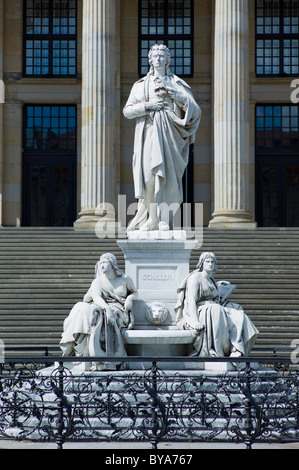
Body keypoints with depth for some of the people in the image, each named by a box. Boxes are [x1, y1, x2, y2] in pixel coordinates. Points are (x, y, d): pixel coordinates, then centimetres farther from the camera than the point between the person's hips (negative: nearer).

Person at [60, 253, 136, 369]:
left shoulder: (125, 279, 10)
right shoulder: (97, 281, 9)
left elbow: (134, 292, 25)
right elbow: (96, 298, -9)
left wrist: (129, 299, 1)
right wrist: (107, 308, -29)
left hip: (120, 313, -2)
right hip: (103, 308, 2)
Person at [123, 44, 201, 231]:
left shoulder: (177, 83, 10)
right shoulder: (140, 85, 16)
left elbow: (195, 110, 2)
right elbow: (127, 110, 8)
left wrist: (179, 96, -11)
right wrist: (147, 106, -6)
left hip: (168, 133, -2)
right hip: (147, 133, 2)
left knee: (166, 173, -11)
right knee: (147, 176, -6)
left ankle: (163, 221, -13)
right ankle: (151, 218, 1)